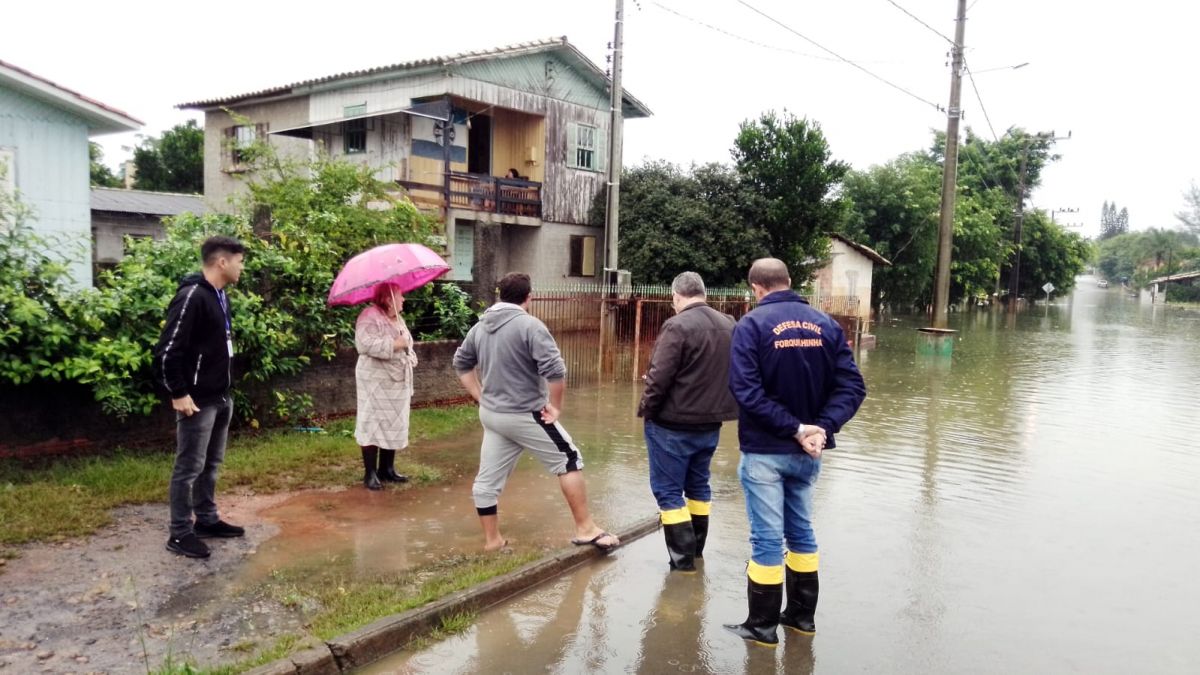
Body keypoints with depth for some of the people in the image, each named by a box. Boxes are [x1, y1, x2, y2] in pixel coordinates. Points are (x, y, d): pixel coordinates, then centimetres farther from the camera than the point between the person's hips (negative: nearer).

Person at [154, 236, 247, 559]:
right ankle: (180, 533, 10)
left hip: (222, 398, 9)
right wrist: (179, 393, -20)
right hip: (198, 400, -9)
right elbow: (166, 350, -23)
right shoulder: (192, 297, -19)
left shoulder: (220, 297, 11)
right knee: (190, 467, 0)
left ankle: (207, 520, 30)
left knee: (211, 463, 18)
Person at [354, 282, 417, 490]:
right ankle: (370, 473, 4)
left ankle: (387, 469, 21)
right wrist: (395, 344, -23)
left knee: (394, 425, 11)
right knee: (373, 425, -3)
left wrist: (410, 355, 6)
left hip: (397, 382, 9)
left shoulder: (398, 320, 14)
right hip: (376, 383, -9)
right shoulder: (371, 317, -14)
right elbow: (366, 344, -27)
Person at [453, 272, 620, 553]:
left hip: (491, 415, 7)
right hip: (525, 416, -7)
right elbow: (555, 371, -24)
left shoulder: (479, 327, 8)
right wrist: (555, 406, -10)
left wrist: (481, 397, 17)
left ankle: (492, 540, 22)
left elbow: (461, 364, 18)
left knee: (488, 478, 13)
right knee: (569, 461, 5)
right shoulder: (530, 325, -16)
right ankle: (586, 529, 7)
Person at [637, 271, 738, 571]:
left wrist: (646, 409, -5)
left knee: (668, 491, 4)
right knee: (698, 485, 20)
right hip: (710, 423, 7)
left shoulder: (677, 325, -19)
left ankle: (683, 560, 5)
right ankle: (696, 550, 31)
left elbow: (659, 377, -20)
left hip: (673, 425, -7)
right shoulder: (729, 325, 5)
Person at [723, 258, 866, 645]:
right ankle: (801, 615, 30)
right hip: (807, 451, 5)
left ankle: (762, 626, 15)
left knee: (767, 538, 3)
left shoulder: (752, 325, -10)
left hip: (764, 451, -5)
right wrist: (822, 427, -13)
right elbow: (852, 386, -3)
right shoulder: (826, 325, 3)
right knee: (801, 532, 19)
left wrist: (794, 428, -19)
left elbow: (746, 390, -21)